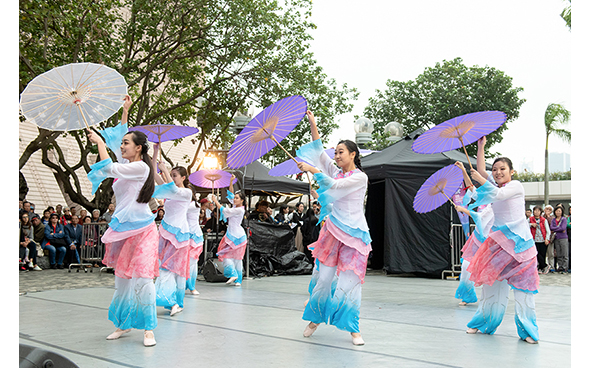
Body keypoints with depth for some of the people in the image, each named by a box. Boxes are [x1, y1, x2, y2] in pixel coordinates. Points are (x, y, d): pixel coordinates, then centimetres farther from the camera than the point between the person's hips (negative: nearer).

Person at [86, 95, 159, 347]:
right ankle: (123, 324, 22)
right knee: (122, 278, 12)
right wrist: (124, 112, 29)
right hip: (124, 229, 9)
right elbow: (119, 138, 29)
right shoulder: (128, 165, 14)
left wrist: (99, 141, -2)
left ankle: (148, 328, -7)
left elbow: (109, 168, -15)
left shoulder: (141, 167, -11)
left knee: (142, 277, -12)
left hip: (141, 230, -9)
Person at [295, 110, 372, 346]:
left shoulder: (360, 177, -4)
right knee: (323, 276, 1)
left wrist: (313, 170, -15)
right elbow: (318, 148, 13)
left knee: (350, 280, -7)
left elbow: (334, 185, -16)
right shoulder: (336, 172, 13)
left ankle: (353, 328, 0)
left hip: (353, 233, -5)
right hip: (333, 230, 5)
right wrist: (312, 123, 8)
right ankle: (316, 318, 17)